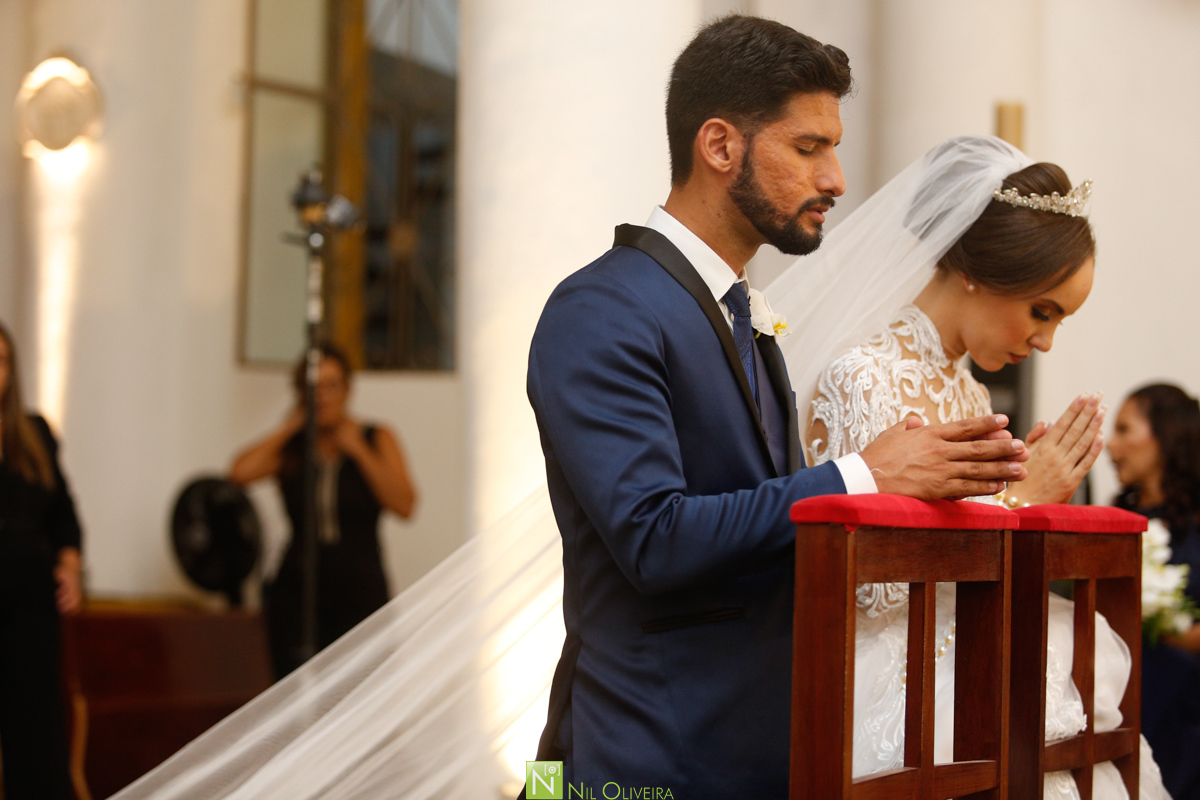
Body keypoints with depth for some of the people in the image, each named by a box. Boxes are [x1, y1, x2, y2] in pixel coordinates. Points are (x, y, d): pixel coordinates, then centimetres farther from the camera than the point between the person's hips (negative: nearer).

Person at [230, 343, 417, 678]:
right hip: (298, 594, 2)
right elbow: (240, 473, -14)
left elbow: (403, 505, -9)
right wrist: (288, 429, -2)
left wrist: (357, 450, -6)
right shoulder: (288, 449, 8)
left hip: (360, 594, -1)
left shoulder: (377, 441, 7)